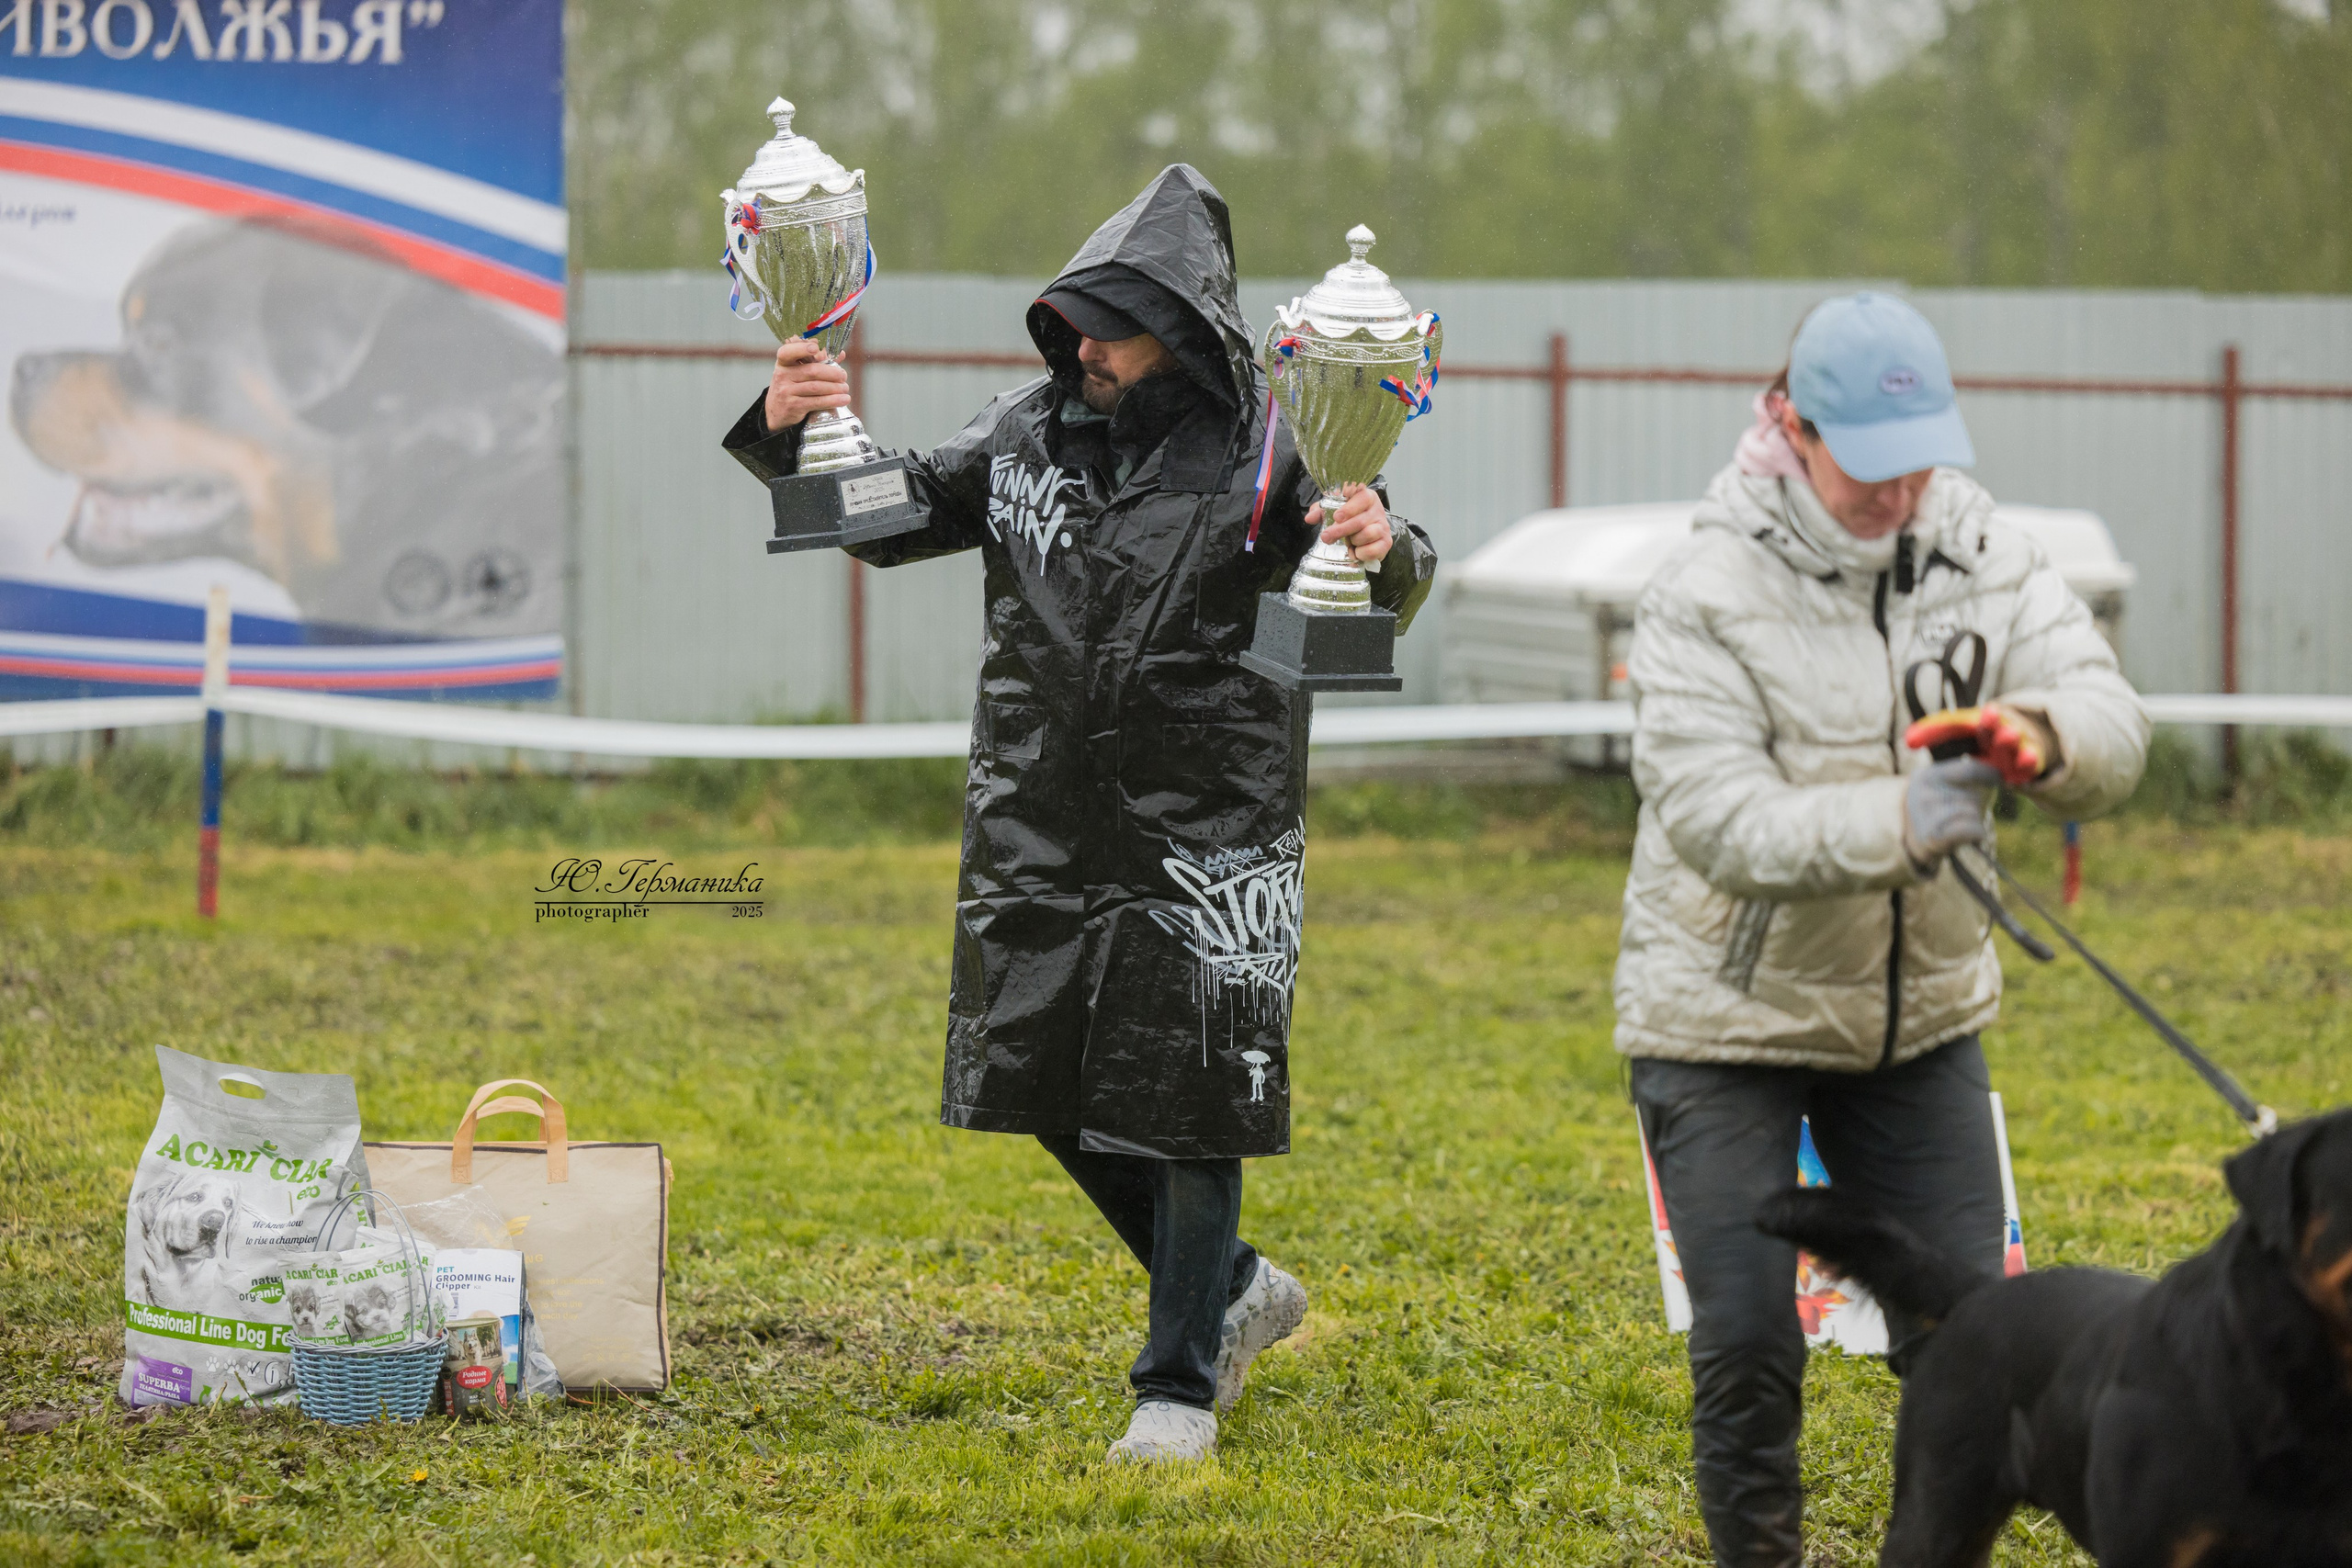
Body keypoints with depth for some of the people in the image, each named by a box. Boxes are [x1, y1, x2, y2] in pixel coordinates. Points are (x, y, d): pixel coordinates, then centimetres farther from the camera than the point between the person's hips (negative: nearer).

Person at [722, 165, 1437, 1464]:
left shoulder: (1263, 456, -8)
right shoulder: (1030, 435, 5)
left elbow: (1390, 603, -9)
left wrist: (1386, 553, -33)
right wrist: (793, 435, -6)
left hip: (1206, 836, -5)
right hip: (1045, 829, 5)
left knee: (1187, 1101, -1)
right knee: (1051, 1087, 10)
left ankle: (1181, 1386, 11)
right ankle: (1234, 1290, 31)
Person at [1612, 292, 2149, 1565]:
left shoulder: (1979, 552, -4)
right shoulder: (1707, 597, -18)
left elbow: (2113, 730, -13)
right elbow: (1718, 819, -28)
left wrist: (2039, 735, -37)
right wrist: (1894, 825, -43)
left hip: (1919, 1013, 4)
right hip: (1730, 1018, -4)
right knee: (1747, 1340, -6)